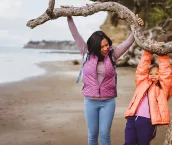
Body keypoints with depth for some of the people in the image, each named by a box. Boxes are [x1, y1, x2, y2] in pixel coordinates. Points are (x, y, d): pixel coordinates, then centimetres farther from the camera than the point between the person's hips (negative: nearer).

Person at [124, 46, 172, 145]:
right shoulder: (143, 83, 20)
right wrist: (148, 52, 11)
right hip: (132, 118, 3)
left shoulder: (163, 87, 11)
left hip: (147, 121, -3)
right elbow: (142, 69, 15)